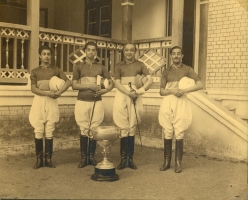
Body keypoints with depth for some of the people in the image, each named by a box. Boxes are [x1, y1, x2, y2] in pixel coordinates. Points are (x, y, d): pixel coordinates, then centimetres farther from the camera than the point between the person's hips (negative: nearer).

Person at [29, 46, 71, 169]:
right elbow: (33, 89, -2)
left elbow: (68, 82, -1)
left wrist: (58, 93, -15)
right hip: (39, 101, 0)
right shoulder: (35, 71, 9)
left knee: (49, 132, 0)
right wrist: (48, 93, -15)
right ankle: (39, 159, 4)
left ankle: (48, 159, 5)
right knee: (38, 131, -2)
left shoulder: (56, 70, 10)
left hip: (52, 102, 0)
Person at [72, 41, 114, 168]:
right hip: (82, 102, -1)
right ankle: (83, 157, 10)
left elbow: (111, 83, 13)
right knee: (84, 130, 0)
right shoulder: (79, 67, 8)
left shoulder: (101, 67, 12)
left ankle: (91, 157, 11)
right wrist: (90, 86, -11)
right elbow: (74, 85, 0)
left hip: (97, 102, 1)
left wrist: (105, 90, -7)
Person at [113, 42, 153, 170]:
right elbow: (117, 83, -2)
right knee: (123, 127, -3)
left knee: (132, 127, 3)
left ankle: (130, 158, 9)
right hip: (122, 96, 0)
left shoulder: (139, 65, 9)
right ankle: (123, 158, 3)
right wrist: (129, 93, -16)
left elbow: (150, 80, -1)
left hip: (135, 96, 1)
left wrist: (139, 91, -16)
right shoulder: (119, 66, 8)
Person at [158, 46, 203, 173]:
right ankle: (167, 161, 10)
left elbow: (199, 85, -4)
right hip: (167, 103, 2)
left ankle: (178, 162, 5)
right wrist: (172, 91, -12)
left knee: (179, 134, -4)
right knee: (167, 133, 3)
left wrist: (184, 90, -14)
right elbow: (161, 91, 8)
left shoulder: (187, 69, 7)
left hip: (181, 102, -2)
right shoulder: (166, 71, 13)